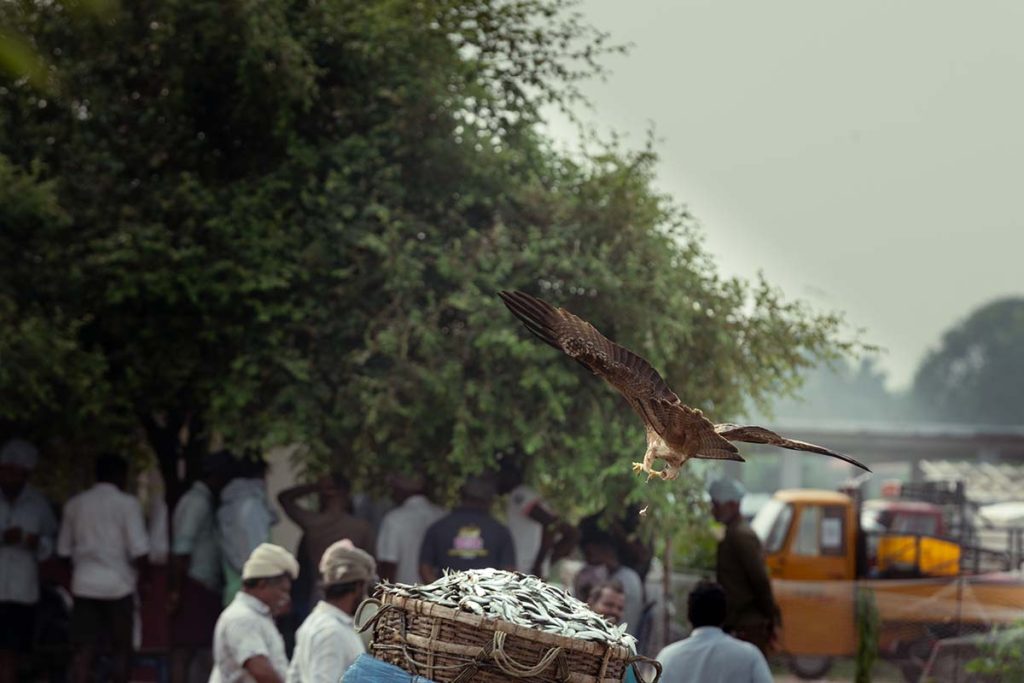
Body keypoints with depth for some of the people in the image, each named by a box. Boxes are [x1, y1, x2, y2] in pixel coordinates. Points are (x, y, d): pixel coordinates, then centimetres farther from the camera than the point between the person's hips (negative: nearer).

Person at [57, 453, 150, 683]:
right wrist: (140, 572, 6)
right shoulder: (127, 504, -4)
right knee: (121, 649, 9)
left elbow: (63, 550, 11)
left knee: (83, 653, 0)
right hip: (118, 584, -3)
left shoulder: (75, 504, 9)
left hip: (84, 585, 3)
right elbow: (139, 550, -11)